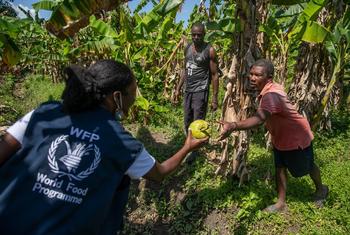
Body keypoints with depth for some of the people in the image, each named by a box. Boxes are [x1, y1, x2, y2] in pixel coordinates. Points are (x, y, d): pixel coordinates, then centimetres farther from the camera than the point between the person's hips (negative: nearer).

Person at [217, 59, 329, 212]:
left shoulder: (272, 95, -39)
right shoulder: (267, 90, -8)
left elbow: (260, 119, -58)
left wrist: (233, 126, -71)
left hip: (296, 137, -7)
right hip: (279, 137, 8)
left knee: (307, 167, 18)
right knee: (280, 168, 10)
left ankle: (321, 189, 48)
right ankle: (281, 203, 24)